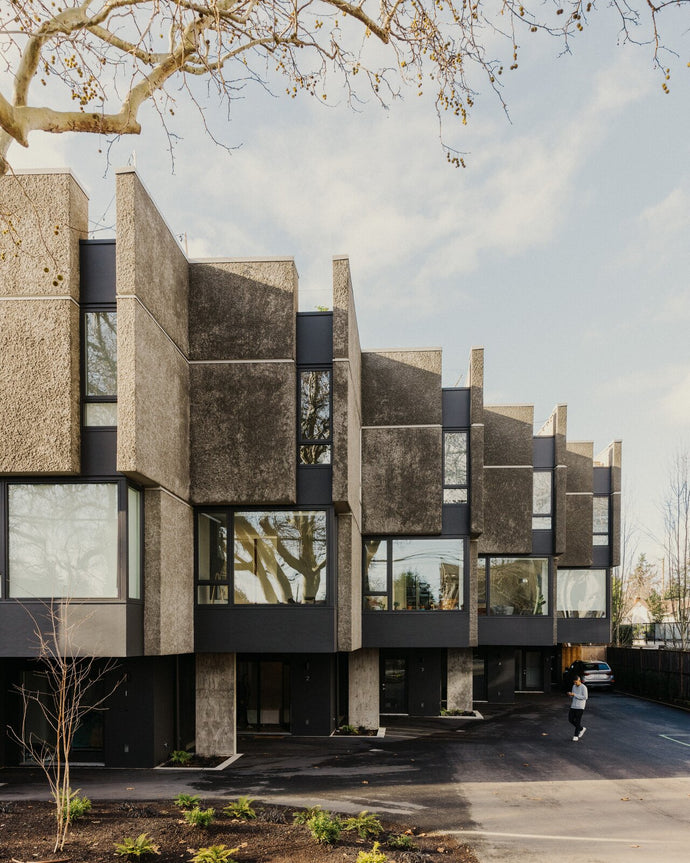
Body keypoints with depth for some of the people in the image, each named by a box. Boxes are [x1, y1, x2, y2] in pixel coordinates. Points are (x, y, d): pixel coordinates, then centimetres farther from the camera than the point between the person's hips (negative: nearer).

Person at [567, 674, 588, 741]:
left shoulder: (583, 687, -10)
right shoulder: (574, 686, 11)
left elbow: (585, 697, -17)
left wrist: (574, 695, -20)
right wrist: (570, 694, -8)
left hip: (580, 707, -7)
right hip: (573, 706, 7)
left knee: (578, 721, -3)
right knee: (570, 720, 5)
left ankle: (576, 736, 9)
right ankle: (582, 729, 25)